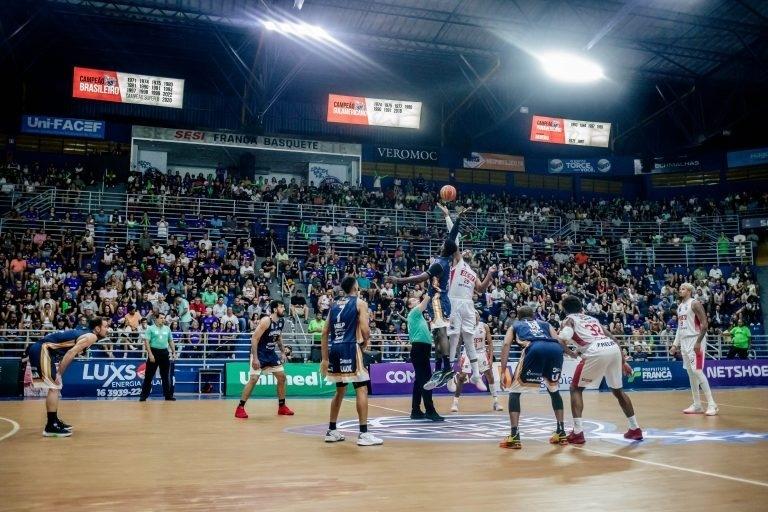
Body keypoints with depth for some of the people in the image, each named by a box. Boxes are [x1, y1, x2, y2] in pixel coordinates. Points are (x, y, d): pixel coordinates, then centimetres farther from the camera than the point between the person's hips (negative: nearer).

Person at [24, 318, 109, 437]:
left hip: (38, 349, 10)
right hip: (42, 350, -10)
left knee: (55, 387, 18)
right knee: (54, 387, -8)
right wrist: (59, 373, -18)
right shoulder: (91, 337, -9)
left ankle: (54, 421, 28)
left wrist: (58, 372, 14)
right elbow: (71, 353, -20)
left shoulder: (84, 334, 20)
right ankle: (51, 427, -6)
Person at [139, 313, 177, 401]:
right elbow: (146, 342, -9)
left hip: (164, 353, 4)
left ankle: (168, 395, 13)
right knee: (149, 376, 0)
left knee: (166, 376, 7)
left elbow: (171, 341, 17)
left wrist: (174, 352, 10)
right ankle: (144, 396, 7)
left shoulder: (167, 329, 11)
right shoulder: (150, 328, -3)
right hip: (154, 352, -4)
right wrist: (150, 354, -16)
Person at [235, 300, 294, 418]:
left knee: (282, 377, 7)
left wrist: (282, 352, 14)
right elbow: (254, 338, -25)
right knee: (253, 379, -15)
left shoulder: (280, 321, 2)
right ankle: (240, 407, -5)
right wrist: (255, 358, -28)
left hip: (271, 353, 8)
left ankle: (282, 407, 18)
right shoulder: (266, 321, -23)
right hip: (259, 353, -8)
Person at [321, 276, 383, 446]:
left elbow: (325, 332, 14)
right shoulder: (360, 303, 0)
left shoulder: (334, 304, 17)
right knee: (362, 389, -3)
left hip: (334, 349, 7)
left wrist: (325, 358, 16)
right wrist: (365, 342, 10)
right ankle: (364, 434, -8)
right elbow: (365, 330, -12)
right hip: (350, 348, -7)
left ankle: (332, 431, 23)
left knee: (340, 390, 19)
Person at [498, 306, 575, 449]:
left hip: (534, 349, -3)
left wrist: (503, 370, 9)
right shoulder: (545, 324, 40)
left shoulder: (515, 326, 34)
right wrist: (572, 353, 42)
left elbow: (506, 344, 15)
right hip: (555, 350, 3)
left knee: (514, 392, 12)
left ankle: (514, 436, 0)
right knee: (554, 390, 29)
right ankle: (561, 433, 27)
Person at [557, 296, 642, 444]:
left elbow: (563, 337, -5)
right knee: (617, 390, 27)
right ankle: (635, 429, 32)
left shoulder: (570, 319, 17)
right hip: (614, 349, 6)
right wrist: (623, 362, 32)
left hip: (596, 352, -6)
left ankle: (577, 433, 1)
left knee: (576, 388, 11)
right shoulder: (593, 319, 34)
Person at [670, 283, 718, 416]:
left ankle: (712, 404, -9)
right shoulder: (679, 306, 16)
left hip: (695, 340, -9)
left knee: (697, 371, -14)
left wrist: (698, 342, -23)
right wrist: (675, 344, 16)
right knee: (690, 373, 9)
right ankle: (697, 405, 14)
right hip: (684, 342, 9)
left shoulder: (695, 304, -10)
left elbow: (705, 324, -16)